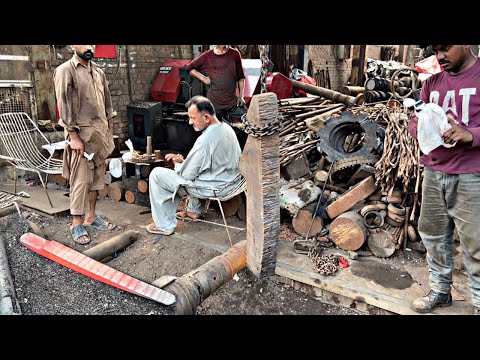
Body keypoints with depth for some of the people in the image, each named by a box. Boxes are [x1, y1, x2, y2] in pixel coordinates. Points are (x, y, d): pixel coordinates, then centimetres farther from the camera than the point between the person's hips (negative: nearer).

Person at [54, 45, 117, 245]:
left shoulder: (99, 72, 13)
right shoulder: (65, 70, -7)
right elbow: (64, 106, -13)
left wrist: (109, 134, 12)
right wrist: (73, 136, -17)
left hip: (100, 134, 7)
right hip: (82, 135, -6)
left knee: (96, 179, 11)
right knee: (80, 181, -3)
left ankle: (91, 217, 22)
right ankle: (76, 224, 7)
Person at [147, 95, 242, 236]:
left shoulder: (205, 140, -27)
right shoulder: (226, 128, 1)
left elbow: (188, 175, -18)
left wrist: (177, 164, 2)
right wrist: (183, 161, 7)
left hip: (215, 188, -9)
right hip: (230, 181, 9)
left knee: (156, 174, -3)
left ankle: (165, 225, 7)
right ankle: (194, 209, 35)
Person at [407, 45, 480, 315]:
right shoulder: (432, 83, 12)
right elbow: (415, 121, 13)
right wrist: (421, 128, -9)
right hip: (433, 173, 6)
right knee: (434, 237, 14)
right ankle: (440, 291, 31)